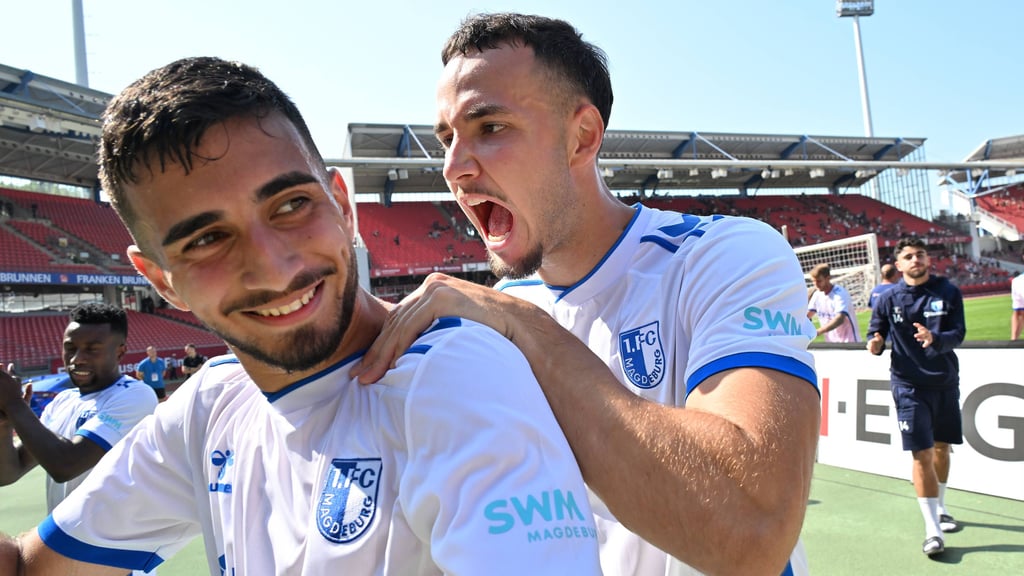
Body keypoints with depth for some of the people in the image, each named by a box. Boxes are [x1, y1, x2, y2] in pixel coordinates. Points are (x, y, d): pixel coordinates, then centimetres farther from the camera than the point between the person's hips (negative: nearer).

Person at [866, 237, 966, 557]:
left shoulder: (948, 292, -2)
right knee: (922, 455, -7)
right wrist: (875, 343, -21)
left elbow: (958, 334, -9)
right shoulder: (888, 299, -3)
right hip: (909, 386, -2)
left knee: (941, 448, 16)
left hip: (945, 383, 2)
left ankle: (939, 509, 39)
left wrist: (934, 338, -30)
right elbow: (876, 333, 2)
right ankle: (932, 530, -1)